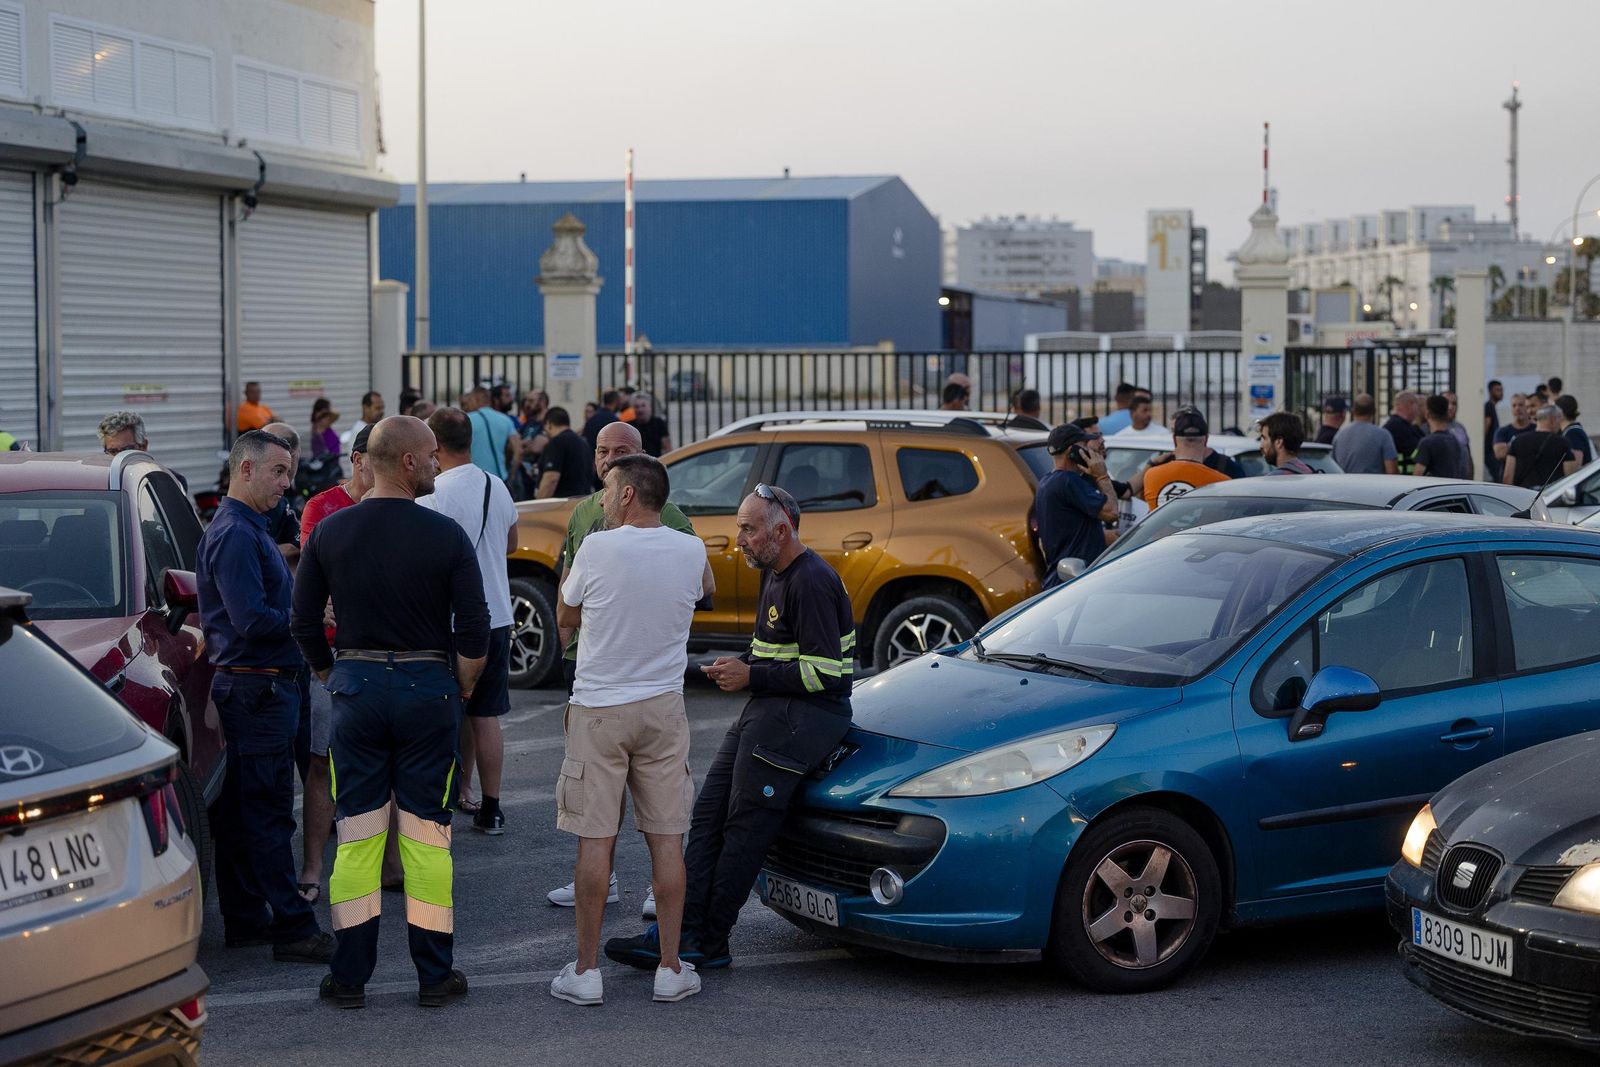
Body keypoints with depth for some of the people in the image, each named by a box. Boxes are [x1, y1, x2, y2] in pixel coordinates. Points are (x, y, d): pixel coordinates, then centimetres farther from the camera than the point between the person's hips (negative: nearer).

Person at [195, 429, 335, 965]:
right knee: (267, 814, -7)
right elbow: (253, 620, -22)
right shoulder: (235, 535, -15)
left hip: (263, 685, 11)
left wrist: (312, 609, 8)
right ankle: (293, 929, -5)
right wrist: (315, 615, -13)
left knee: (239, 813, 13)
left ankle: (246, 920, 18)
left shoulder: (248, 530, 18)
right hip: (256, 689, -11)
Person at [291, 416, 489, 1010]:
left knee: (357, 837, 8)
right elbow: (474, 631, -8)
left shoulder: (330, 532, 0)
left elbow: (303, 622, 4)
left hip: (356, 689, 2)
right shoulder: (445, 536, -8)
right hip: (427, 689, -2)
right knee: (426, 835, 5)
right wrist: (463, 689, 9)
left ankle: (350, 976, 11)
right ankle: (434, 977, 11)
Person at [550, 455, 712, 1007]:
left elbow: (566, 616, 5)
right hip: (663, 708, 3)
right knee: (667, 839, 6)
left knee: (596, 841, 2)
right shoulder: (691, 551, -2)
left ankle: (586, 969, 7)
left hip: (598, 710, -2)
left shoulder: (597, 548, -11)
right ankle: (671, 967, 10)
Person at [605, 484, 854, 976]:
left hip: (802, 715, -11)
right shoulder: (774, 574, 16)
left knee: (745, 828, -7)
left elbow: (825, 672, -21)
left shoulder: (811, 583, -17)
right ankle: (680, 930, 2)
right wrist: (740, 665, 7)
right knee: (709, 814, 4)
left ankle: (708, 943, 0)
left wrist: (752, 675, -15)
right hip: (767, 710, 11)